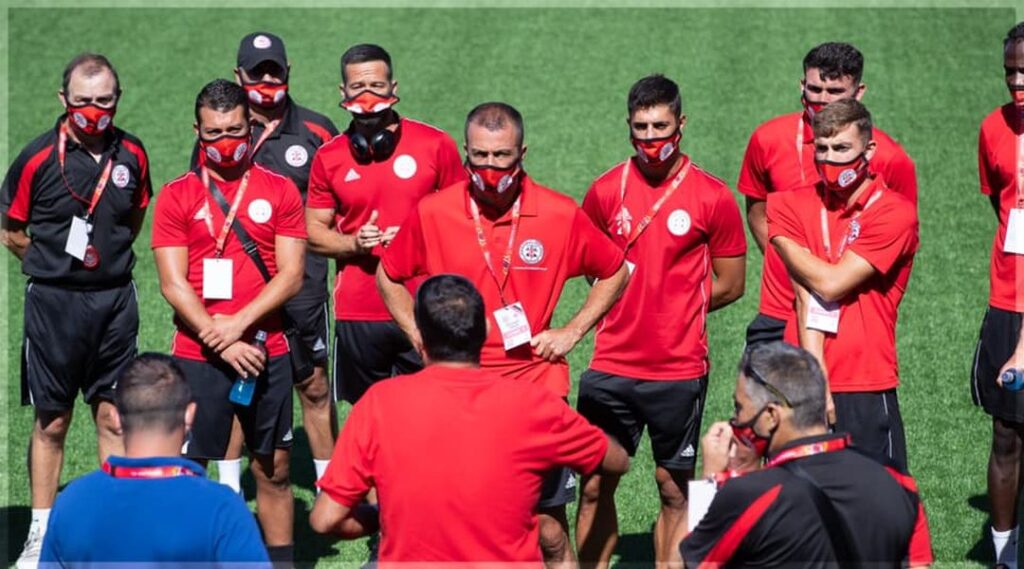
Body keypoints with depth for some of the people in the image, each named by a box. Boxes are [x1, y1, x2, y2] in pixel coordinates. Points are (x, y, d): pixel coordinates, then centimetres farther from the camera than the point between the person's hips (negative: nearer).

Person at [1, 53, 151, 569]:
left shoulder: (131, 154, 0)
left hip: (115, 300, 3)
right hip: (54, 302, -2)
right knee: (51, 422, 5)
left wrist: (107, 257, 9)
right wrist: (58, 262, 2)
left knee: (112, 416, 8)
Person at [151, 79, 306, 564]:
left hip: (265, 351, 1)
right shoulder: (176, 196, 2)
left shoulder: (280, 191, 5)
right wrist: (222, 342, -11)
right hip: (198, 355, -1)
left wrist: (239, 324, -13)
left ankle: (281, 559, 16)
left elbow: (291, 276, -1)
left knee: (273, 469, 8)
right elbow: (173, 284, -3)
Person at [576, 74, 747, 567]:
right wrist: (635, 308, 5)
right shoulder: (605, 191, 3)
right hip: (611, 365, 2)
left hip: (680, 371, -2)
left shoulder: (712, 197, -4)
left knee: (674, 489, 6)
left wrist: (675, 311, 3)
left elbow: (729, 285, 3)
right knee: (595, 486, 6)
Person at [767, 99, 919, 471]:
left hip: (867, 388, -3)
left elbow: (831, 284, -13)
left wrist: (786, 245, 1)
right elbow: (806, 299, -5)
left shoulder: (894, 213, -5)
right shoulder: (792, 206, 5)